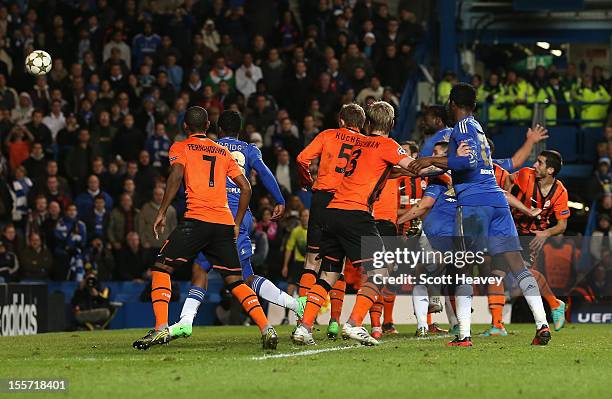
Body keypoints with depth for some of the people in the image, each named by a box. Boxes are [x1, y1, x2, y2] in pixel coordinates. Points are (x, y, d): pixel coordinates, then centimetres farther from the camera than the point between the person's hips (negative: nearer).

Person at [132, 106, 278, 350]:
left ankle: (161, 328, -13)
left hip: (197, 219, -4)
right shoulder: (223, 152, 22)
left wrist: (161, 213, -7)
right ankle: (266, 328, -5)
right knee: (234, 281, 10)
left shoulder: (180, 148, 10)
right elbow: (245, 188, 17)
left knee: (161, 269, 3)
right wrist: (237, 224, 23)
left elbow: (176, 175, -10)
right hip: (224, 224, 4)